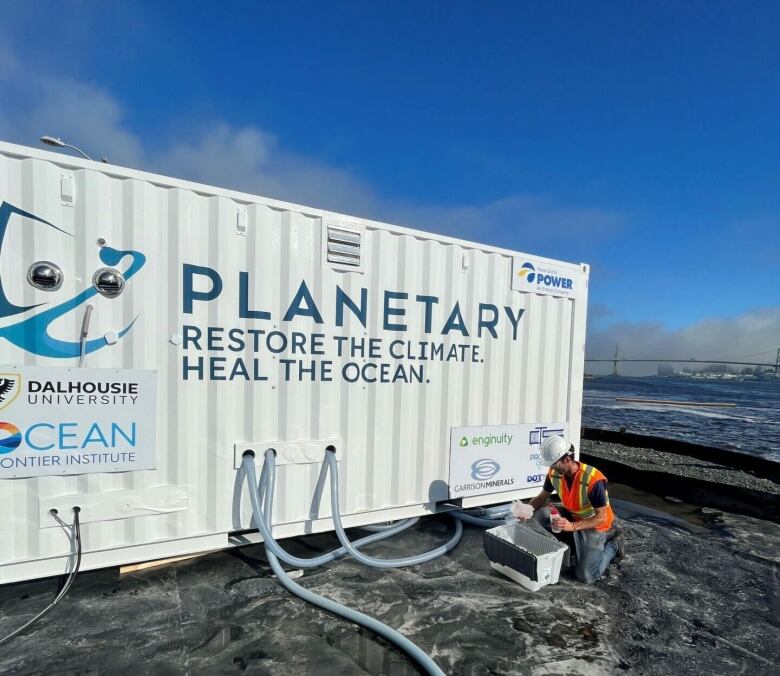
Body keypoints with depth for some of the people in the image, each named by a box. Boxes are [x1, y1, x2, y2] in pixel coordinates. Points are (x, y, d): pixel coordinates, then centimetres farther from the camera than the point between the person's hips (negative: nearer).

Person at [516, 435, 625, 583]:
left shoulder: (593, 480, -33)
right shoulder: (554, 473, -16)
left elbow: (601, 517, -27)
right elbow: (542, 497, -1)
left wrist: (572, 526, -40)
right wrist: (528, 509, -23)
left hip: (595, 525, -5)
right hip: (571, 516, 6)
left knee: (585, 576, -12)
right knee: (541, 515, -20)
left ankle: (613, 544, 11)